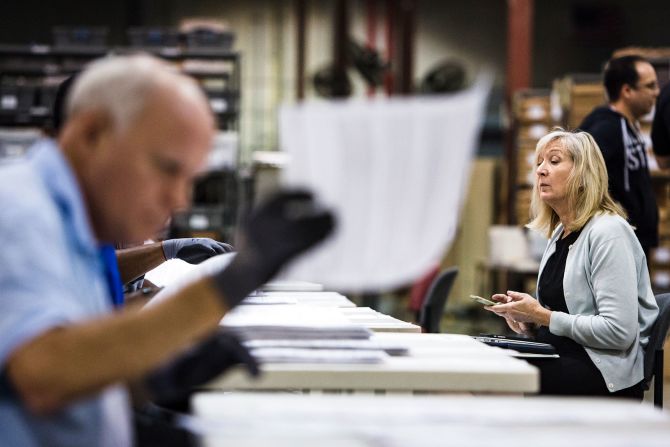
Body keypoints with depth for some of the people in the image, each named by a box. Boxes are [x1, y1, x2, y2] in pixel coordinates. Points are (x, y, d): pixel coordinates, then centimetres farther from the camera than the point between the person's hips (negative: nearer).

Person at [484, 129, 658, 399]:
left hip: (608, 379, -8)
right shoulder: (559, 233, 17)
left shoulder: (608, 233, -12)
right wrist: (529, 321, 4)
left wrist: (543, 316, -16)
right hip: (564, 360, 8)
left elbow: (619, 332, -21)